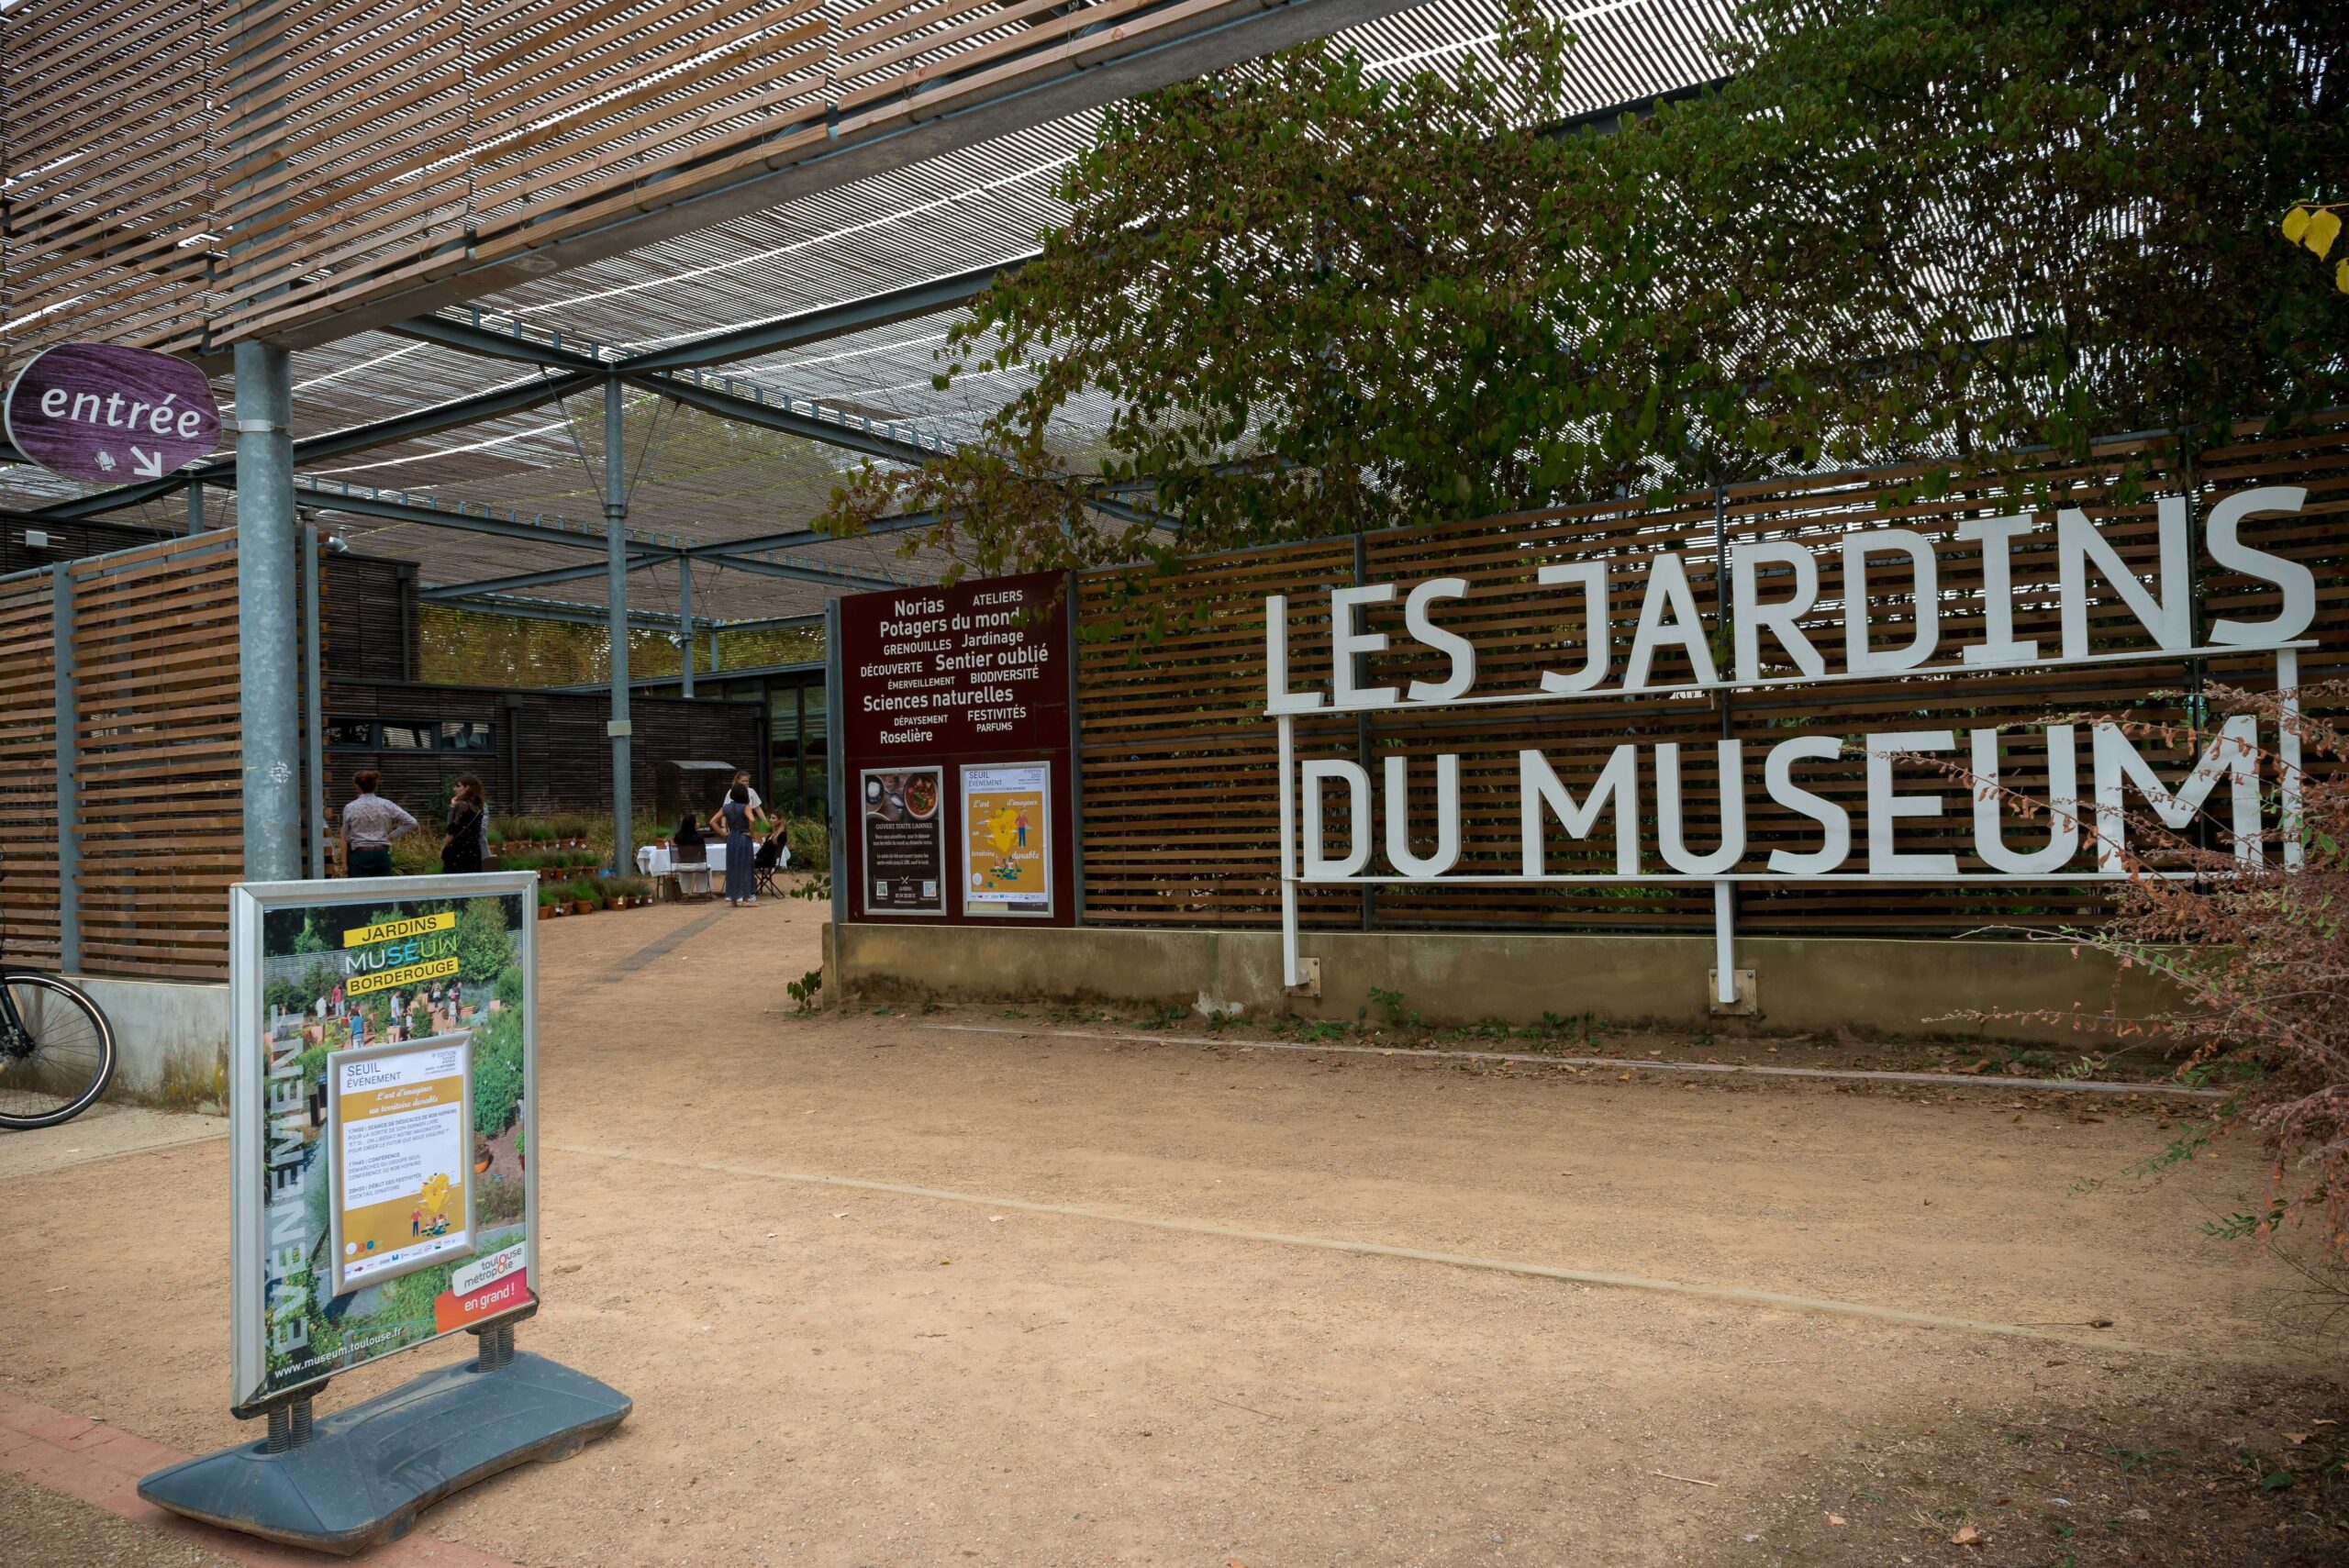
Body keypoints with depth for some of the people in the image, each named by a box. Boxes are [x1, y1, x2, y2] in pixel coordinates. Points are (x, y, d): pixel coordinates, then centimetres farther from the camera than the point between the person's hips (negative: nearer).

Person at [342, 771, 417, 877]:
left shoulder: (350, 808, -2)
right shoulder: (386, 805, 0)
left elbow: (346, 839, 4)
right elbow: (411, 822, -2)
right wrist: (392, 835, 4)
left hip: (359, 856, -2)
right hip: (381, 855, 2)